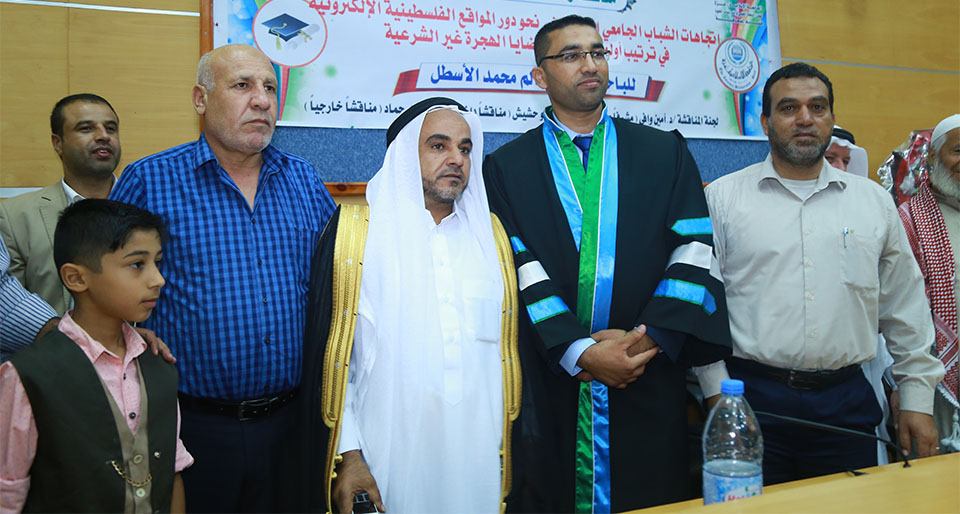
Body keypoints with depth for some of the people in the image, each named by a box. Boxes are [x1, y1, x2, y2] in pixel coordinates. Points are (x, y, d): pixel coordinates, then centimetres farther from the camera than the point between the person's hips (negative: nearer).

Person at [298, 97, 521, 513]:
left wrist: (508, 450, 8)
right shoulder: (354, 230, -2)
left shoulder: (492, 236, 9)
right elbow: (328, 353, -4)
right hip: (385, 461, -3)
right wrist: (347, 454, -9)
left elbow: (508, 350, 11)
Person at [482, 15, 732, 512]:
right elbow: (518, 268, -5)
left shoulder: (665, 153, 9)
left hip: (648, 391, 2)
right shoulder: (506, 167, 4)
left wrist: (648, 336, -12)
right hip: (549, 392, -1)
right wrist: (578, 352, -15)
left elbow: (694, 251, 0)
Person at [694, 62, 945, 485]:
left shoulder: (873, 201, 10)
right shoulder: (723, 197, 0)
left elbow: (904, 309, 14)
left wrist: (917, 398, 11)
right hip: (751, 397, -2)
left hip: (847, 401, 3)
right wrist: (718, 394, -6)